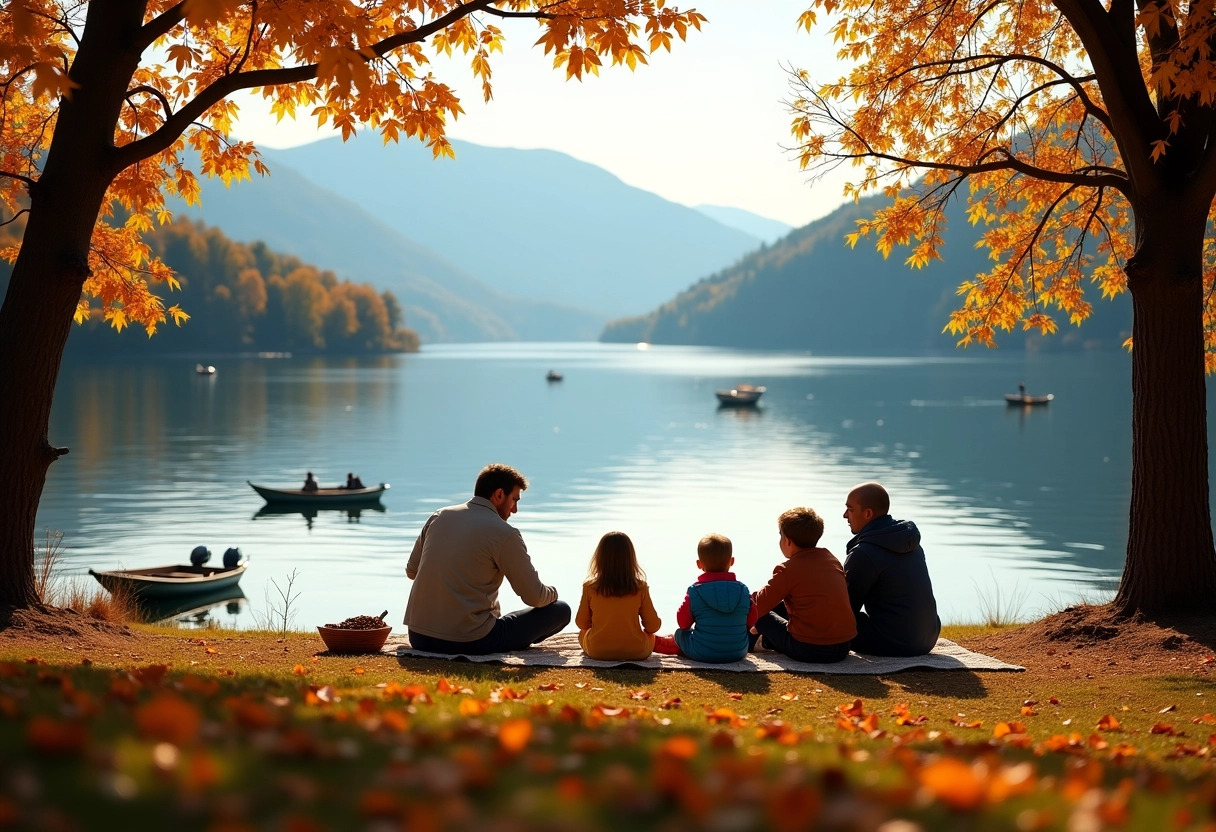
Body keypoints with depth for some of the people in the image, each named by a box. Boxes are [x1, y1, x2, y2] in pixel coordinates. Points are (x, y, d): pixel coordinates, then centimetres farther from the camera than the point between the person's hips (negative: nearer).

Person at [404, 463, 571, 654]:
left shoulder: (439, 517, 8)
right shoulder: (505, 533, -10)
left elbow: (411, 571, 19)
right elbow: (535, 597, -5)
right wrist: (552, 593, 18)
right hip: (469, 643, -7)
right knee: (561, 610, 3)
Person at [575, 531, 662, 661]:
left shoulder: (590, 588, -6)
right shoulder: (640, 588, -7)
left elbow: (581, 623, 6)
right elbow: (652, 626, -2)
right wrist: (658, 622, 22)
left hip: (597, 651, 0)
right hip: (636, 652, 0)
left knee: (583, 633, 32)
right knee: (650, 635, 33)